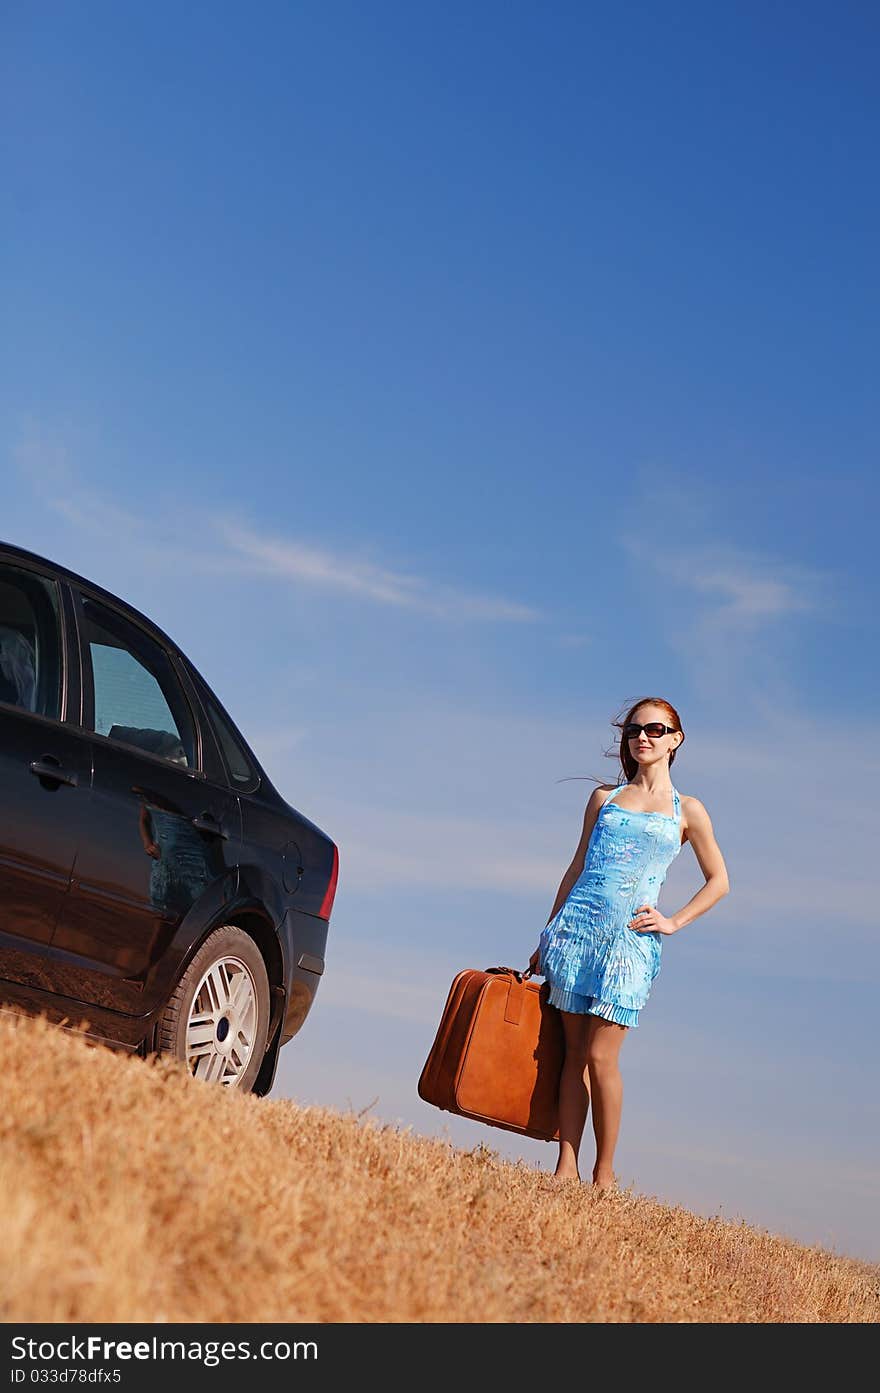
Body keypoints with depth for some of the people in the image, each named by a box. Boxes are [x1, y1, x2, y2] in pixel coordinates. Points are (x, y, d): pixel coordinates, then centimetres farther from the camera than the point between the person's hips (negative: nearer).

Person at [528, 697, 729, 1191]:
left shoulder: (687, 811, 8)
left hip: (630, 938, -3)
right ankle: (567, 1166, 5)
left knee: (601, 1057, -8)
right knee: (573, 1052, 1)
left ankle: (605, 1172, 4)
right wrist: (547, 936, 13)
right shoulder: (604, 797, 14)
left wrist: (673, 922, 2)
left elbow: (719, 881, 14)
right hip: (577, 926, 3)